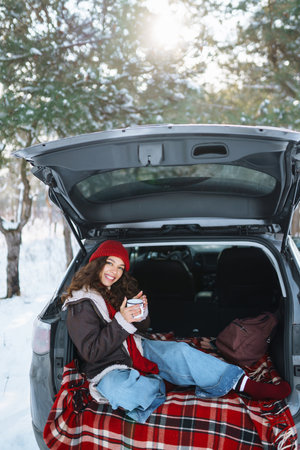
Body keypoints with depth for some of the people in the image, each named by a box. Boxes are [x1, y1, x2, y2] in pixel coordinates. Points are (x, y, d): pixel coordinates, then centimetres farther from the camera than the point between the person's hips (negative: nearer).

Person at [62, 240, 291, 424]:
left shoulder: (120, 290, 10)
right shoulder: (81, 304, -12)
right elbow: (91, 351, -18)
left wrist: (141, 313, -9)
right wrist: (121, 321, -28)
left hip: (136, 349, 6)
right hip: (109, 369, -6)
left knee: (179, 352, -22)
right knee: (126, 393, -41)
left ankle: (249, 386, -24)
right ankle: (155, 383, -9)